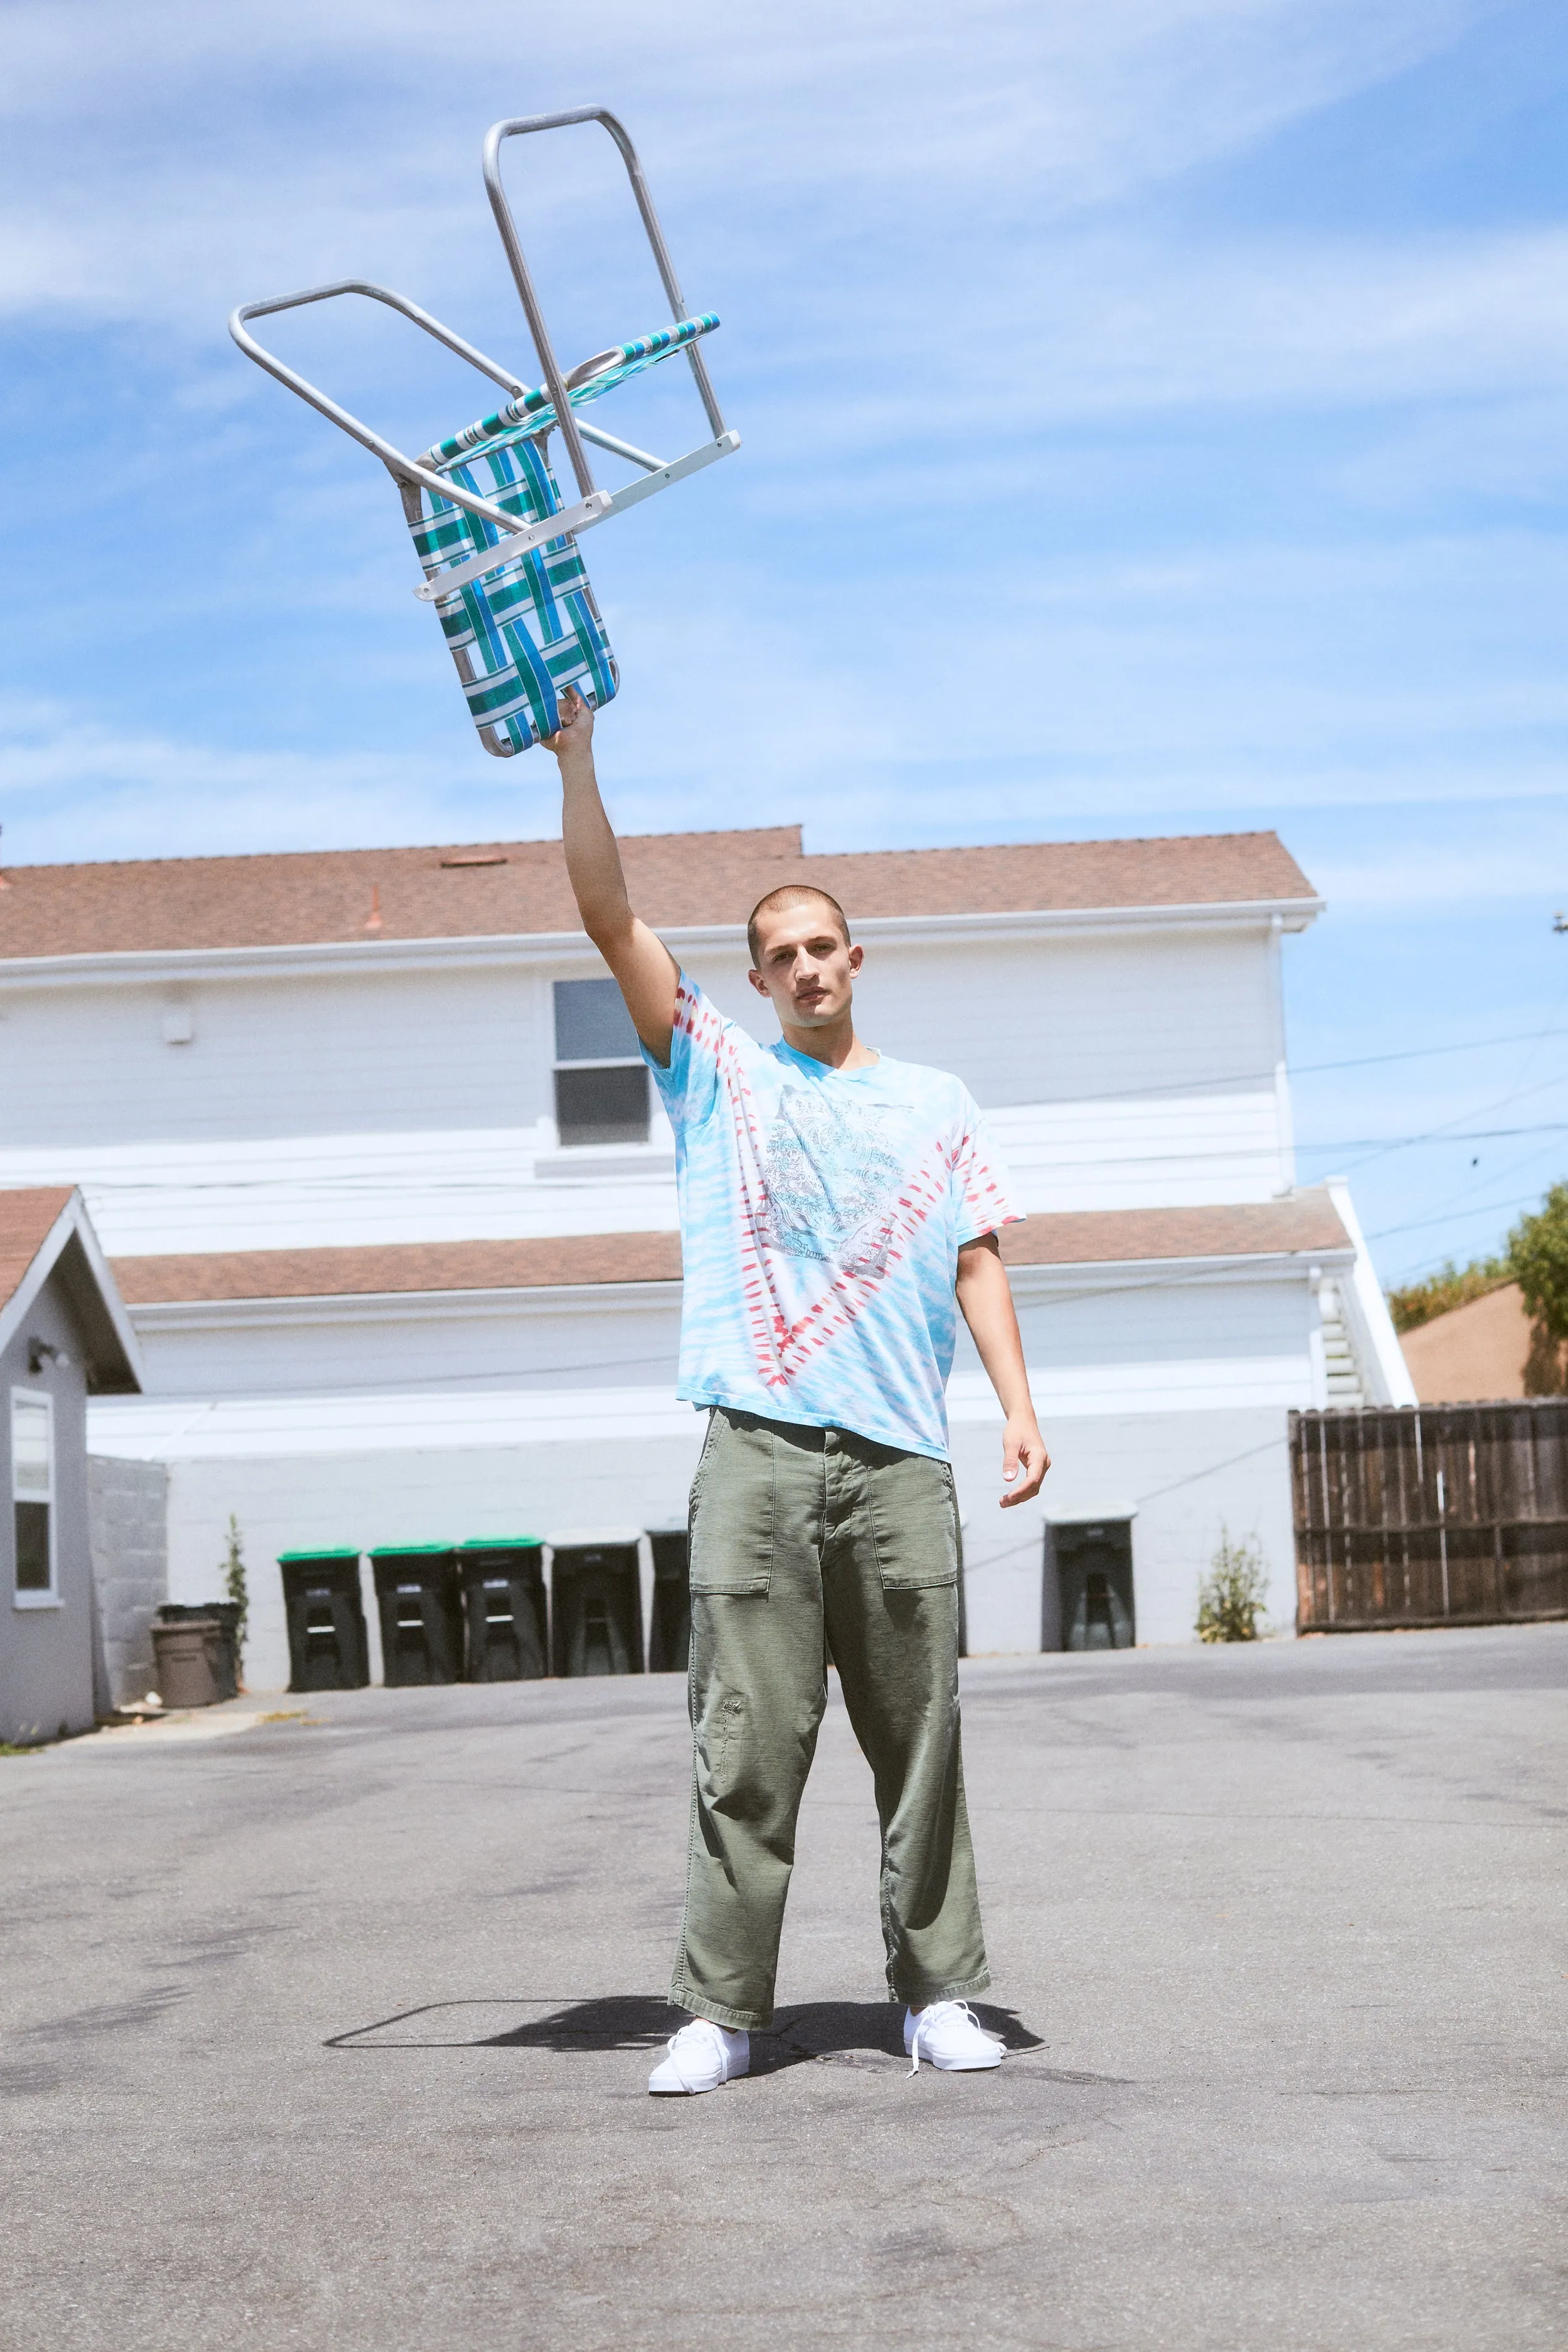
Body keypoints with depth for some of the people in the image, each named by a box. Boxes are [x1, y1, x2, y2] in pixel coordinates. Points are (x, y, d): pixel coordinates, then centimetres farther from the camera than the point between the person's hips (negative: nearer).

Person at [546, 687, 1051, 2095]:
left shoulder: (936, 1105, 18)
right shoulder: (718, 1072, 14)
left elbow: (977, 1261, 12)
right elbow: (611, 920, 8)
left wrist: (1020, 1404, -1)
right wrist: (577, 752, 3)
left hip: (902, 1463, 1)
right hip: (757, 1459, -1)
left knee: (920, 1740, 4)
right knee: (747, 1745, -2)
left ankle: (939, 1994, 13)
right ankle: (722, 2011, 4)